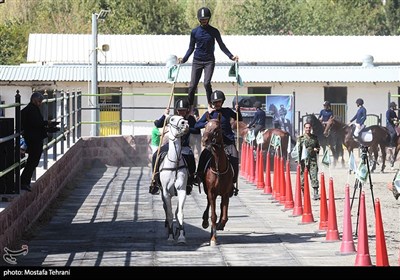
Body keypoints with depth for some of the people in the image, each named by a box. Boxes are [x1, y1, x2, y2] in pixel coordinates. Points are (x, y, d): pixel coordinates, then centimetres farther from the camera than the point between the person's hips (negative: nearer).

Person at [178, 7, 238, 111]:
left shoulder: (214, 31, 2)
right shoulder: (195, 32, 5)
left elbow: (221, 45, 8)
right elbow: (191, 48, 12)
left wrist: (231, 56, -2)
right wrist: (184, 59, 2)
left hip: (209, 61, -2)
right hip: (197, 61, 2)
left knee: (207, 83, -19)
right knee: (192, 85, -3)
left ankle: (210, 105, -6)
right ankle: (190, 107, 10)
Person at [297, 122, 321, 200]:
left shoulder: (315, 137, 11)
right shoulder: (301, 138, 2)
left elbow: (318, 146, 23)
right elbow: (298, 150, -1)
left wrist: (317, 149, -2)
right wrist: (299, 162, -11)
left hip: (313, 160, 1)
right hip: (304, 160, -1)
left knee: (314, 177, -9)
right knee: (303, 178, 3)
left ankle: (315, 194, -13)